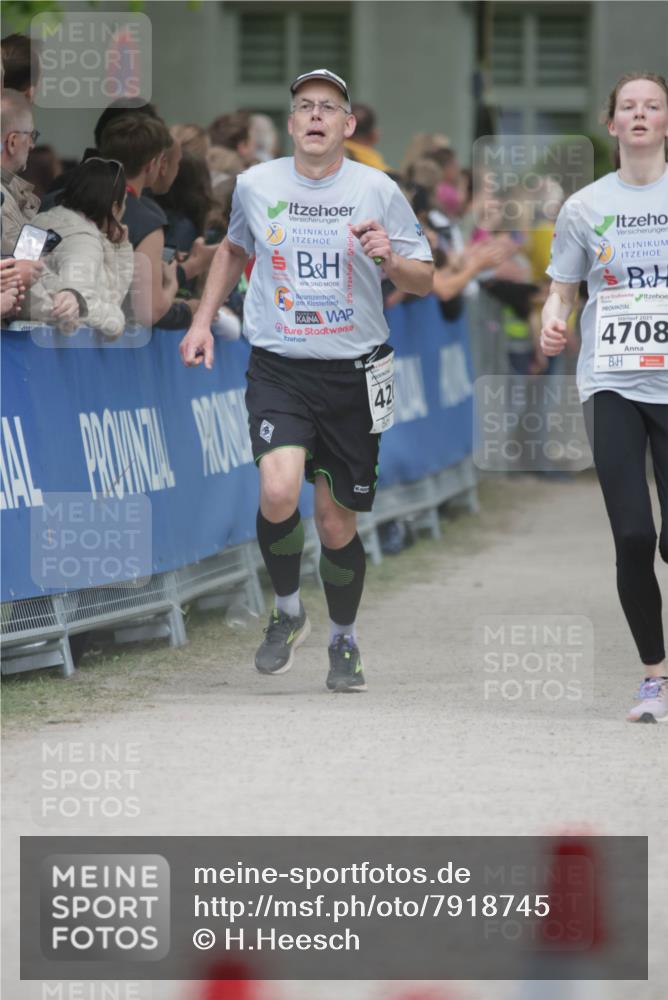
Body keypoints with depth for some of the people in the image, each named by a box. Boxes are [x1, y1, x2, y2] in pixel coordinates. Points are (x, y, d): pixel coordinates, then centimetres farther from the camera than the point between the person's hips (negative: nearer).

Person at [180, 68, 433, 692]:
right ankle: (287, 612, 5)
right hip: (277, 367, 0)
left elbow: (424, 281, 3)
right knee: (279, 494, -22)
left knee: (336, 522, 4)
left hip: (354, 372, 0)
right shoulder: (255, 185, 2)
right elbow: (234, 249, 23)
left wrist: (390, 259, -18)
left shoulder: (377, 191, -3)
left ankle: (343, 641, 30)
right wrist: (203, 321, 16)